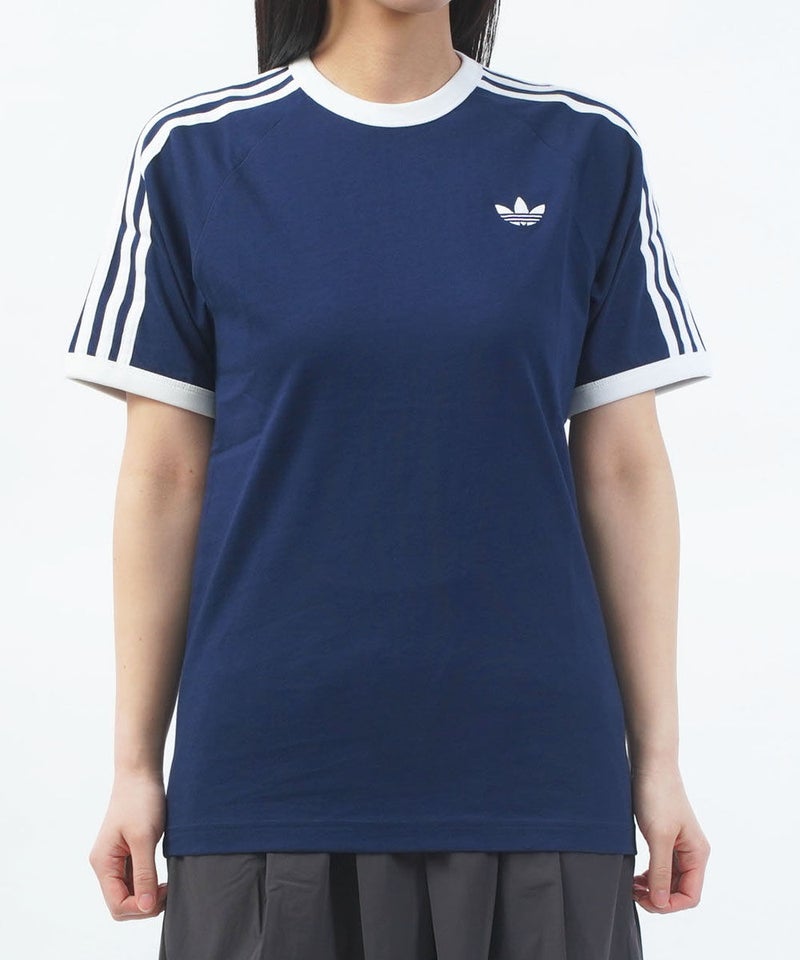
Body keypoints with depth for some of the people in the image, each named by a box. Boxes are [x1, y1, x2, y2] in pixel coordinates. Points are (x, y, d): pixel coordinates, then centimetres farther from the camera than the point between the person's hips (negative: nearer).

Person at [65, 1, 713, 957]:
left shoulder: (587, 152, 5)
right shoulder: (196, 153, 4)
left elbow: (623, 474, 5)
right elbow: (165, 479, 3)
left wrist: (659, 757, 3)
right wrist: (134, 763, 3)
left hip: (532, 771, 1)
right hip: (271, 777, 0)